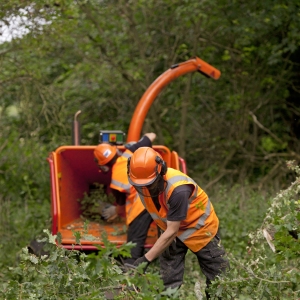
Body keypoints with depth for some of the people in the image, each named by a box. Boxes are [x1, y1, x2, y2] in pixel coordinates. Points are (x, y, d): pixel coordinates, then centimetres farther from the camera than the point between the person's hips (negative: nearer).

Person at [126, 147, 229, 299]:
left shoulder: (178, 189, -39)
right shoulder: (141, 184, -19)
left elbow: (172, 231, -36)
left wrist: (146, 259, -37)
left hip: (200, 227, -5)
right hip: (171, 229, 6)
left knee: (217, 278, 3)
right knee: (170, 282, 2)